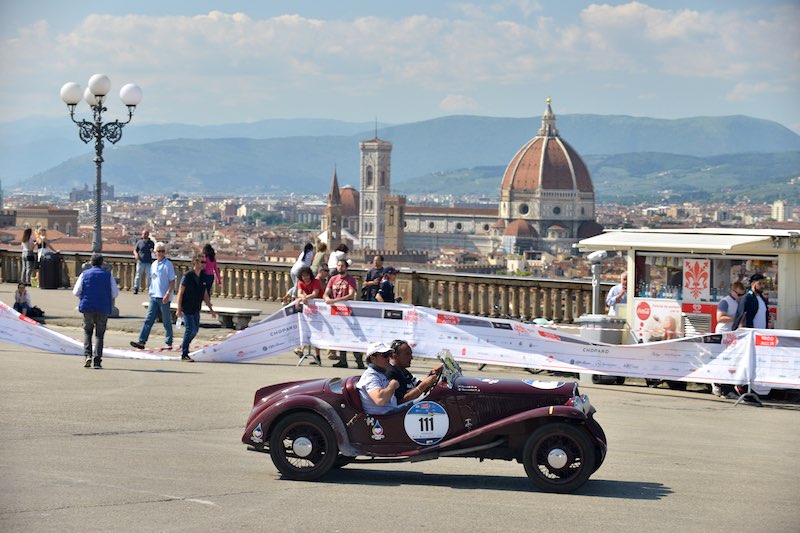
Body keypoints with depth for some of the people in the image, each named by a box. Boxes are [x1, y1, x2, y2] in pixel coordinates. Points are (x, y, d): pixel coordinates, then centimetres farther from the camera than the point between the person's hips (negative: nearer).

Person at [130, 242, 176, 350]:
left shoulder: (168, 265, -6)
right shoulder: (153, 265, 13)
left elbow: (172, 282, -9)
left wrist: (168, 294, -19)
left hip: (164, 298, -5)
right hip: (154, 297, 6)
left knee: (166, 321, 3)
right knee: (148, 319, -1)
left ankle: (168, 343, 12)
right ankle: (141, 341, -5)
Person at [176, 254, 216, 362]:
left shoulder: (203, 277, 7)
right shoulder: (187, 276, -13)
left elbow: (205, 295, 14)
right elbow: (180, 293, -12)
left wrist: (211, 309, 13)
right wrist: (179, 309, -17)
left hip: (196, 309, 7)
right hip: (186, 308, -7)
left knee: (195, 329, 11)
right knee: (190, 329, -10)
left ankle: (184, 345, 34)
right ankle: (184, 354, -3)